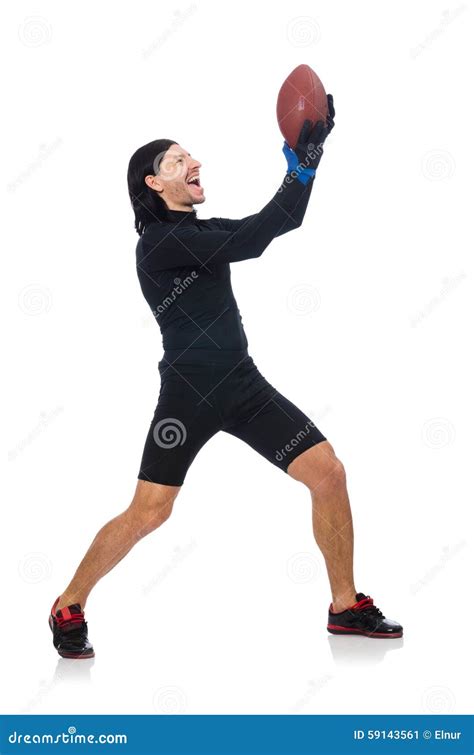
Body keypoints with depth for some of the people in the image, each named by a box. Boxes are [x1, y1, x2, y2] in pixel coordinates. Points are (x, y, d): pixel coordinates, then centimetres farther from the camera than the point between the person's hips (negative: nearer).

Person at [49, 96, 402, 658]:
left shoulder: (202, 231, 15)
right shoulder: (158, 242, -12)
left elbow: (283, 222, 13)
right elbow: (252, 240, -20)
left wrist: (309, 150, 1)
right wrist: (302, 168, -16)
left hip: (244, 385, 8)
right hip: (188, 394, -7)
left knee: (328, 472, -2)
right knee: (149, 512, -9)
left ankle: (346, 606, 10)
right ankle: (69, 607, 13)